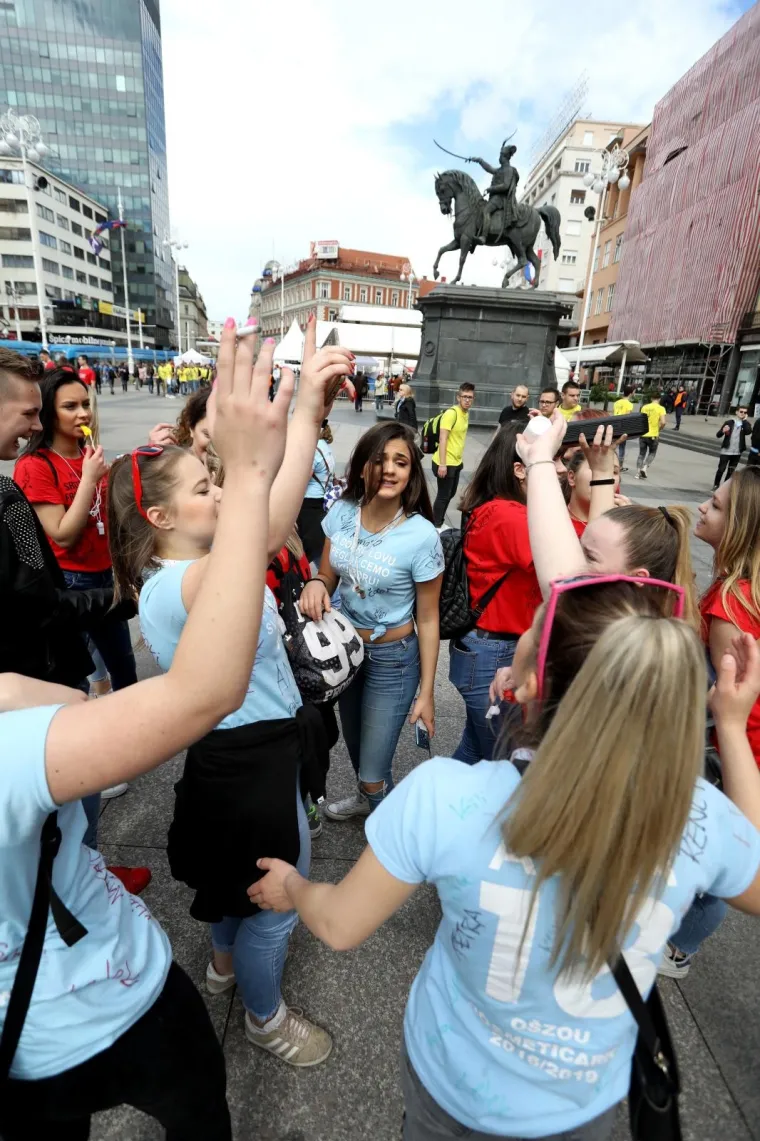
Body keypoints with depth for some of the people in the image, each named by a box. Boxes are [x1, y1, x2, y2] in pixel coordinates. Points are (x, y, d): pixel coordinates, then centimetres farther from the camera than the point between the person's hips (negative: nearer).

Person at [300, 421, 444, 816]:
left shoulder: (421, 536, -23)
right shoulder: (341, 512, -10)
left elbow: (427, 619, -14)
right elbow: (329, 578, 3)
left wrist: (426, 692, -10)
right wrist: (315, 584, -22)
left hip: (393, 659, -5)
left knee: (374, 773, 4)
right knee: (355, 746, 29)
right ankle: (366, 798, 62)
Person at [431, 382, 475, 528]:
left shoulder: (466, 413, 8)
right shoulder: (451, 413, -19)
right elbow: (442, 439, -23)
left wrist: (460, 456, 19)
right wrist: (442, 464, -27)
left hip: (456, 462, 9)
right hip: (446, 463, -9)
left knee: (450, 494, 18)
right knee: (443, 496, 0)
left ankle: (440, 523, 33)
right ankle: (435, 526, 14)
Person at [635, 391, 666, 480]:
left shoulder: (644, 407, 4)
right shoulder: (661, 408, -7)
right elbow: (663, 422, -16)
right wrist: (659, 430, 0)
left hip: (643, 434, 3)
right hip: (653, 435, -3)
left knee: (641, 454, 12)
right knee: (652, 453, 16)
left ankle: (638, 473, 7)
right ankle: (644, 468, -3)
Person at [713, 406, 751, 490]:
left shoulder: (746, 424, 4)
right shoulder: (729, 422, -2)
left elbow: (748, 432, -18)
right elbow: (718, 435, -3)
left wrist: (745, 420, -12)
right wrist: (723, 431, -26)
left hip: (737, 452, 3)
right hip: (726, 451, -3)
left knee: (731, 471, 9)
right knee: (721, 469, -2)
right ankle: (716, 485, 10)